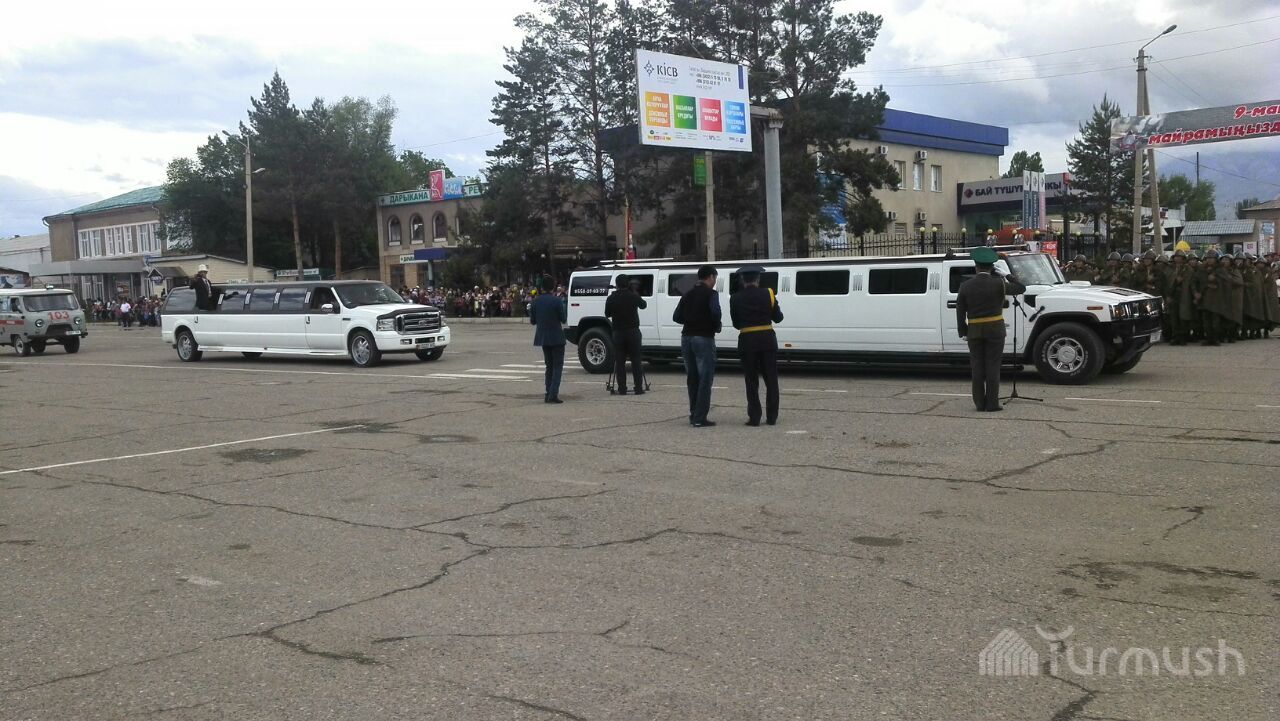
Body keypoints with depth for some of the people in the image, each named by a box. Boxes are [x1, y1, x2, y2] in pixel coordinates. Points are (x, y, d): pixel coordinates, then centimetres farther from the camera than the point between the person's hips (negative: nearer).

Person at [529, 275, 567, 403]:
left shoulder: (536, 302, 1)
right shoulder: (557, 301, -13)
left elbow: (532, 321, 6)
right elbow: (563, 320, -8)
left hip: (543, 338, 5)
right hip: (556, 337, -5)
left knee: (549, 366, 16)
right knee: (558, 366, 0)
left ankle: (548, 394, 12)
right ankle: (553, 394, -12)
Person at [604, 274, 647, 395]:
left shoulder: (611, 298, -3)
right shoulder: (633, 296, -6)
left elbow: (607, 314, 9)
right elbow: (643, 305, 13)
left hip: (618, 332, 1)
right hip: (633, 331, -1)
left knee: (619, 361, 5)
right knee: (636, 360, 4)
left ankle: (622, 389, 2)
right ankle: (638, 388, 2)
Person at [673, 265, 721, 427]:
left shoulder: (688, 294, 13)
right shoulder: (711, 293, -6)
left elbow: (676, 317, 9)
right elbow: (715, 312, -23)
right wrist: (717, 326, -5)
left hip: (687, 337, 7)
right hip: (703, 338, -7)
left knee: (692, 378, 14)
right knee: (705, 379, -2)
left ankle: (694, 415, 17)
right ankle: (699, 419, -6)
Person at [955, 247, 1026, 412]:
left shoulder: (965, 286, -1)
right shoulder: (998, 284, -8)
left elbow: (960, 311, 1)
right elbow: (1021, 288, 5)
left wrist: (963, 332, 7)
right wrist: (1005, 277, 11)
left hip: (974, 331, 2)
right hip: (995, 330, -2)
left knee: (977, 366, 8)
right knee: (993, 366, 1)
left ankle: (979, 403, 9)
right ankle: (992, 404, 0)